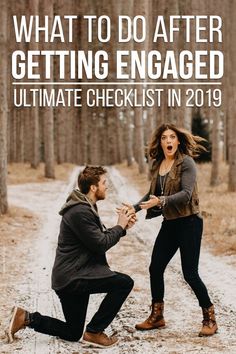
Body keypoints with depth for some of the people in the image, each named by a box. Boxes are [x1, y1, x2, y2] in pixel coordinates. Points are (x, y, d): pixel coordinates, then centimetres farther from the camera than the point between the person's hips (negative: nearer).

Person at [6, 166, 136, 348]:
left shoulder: (86, 207, 14)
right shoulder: (80, 212, -20)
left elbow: (100, 237, 18)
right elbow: (100, 244, -20)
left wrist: (123, 226, 5)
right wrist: (120, 226, -7)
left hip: (74, 275, 11)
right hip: (72, 277, -11)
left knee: (72, 333, 17)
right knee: (124, 282, -19)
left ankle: (26, 318, 15)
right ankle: (94, 331, -9)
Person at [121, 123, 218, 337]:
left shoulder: (186, 162, -12)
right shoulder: (157, 164, 7)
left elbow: (186, 194, -22)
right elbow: (153, 194, 16)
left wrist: (161, 201, -33)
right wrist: (135, 207, 6)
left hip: (189, 222, -7)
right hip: (169, 223, 7)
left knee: (190, 273, -5)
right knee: (155, 269, 5)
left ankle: (210, 319, 12)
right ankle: (157, 316, 21)